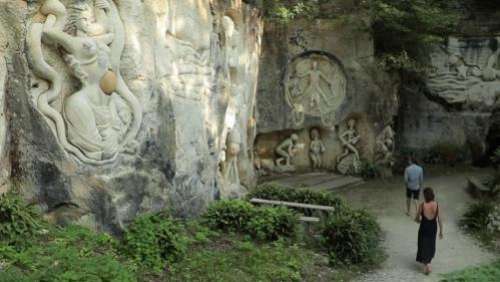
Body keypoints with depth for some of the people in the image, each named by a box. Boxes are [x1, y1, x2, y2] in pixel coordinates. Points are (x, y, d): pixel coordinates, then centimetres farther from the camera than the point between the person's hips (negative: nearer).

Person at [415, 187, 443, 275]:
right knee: (431, 245, 24)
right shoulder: (436, 205, -12)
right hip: (433, 228, 3)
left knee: (424, 246, 10)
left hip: (424, 228, -3)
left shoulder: (422, 205, -19)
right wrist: (441, 231, 4)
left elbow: (417, 219, -9)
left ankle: (427, 264, -2)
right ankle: (427, 261, 42)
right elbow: (439, 219, -7)